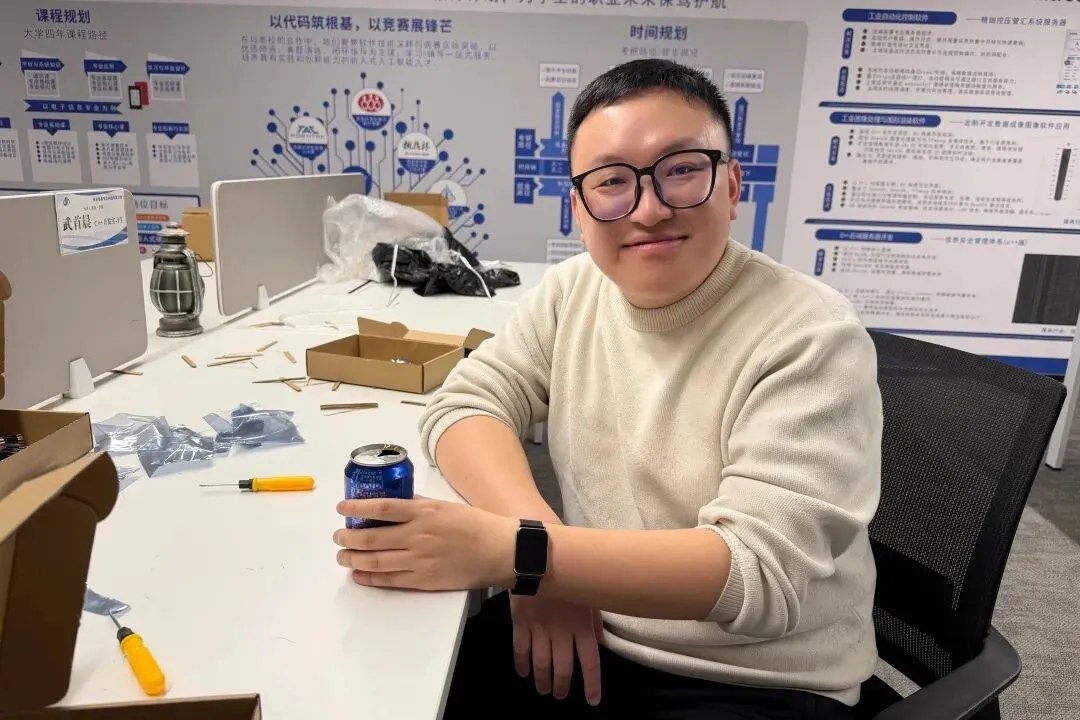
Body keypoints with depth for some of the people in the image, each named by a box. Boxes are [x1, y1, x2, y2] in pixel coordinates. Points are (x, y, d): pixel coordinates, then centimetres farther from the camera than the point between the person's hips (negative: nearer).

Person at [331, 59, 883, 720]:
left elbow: (762, 570, -25)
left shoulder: (811, 338, -18)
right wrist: (538, 541, -21)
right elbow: (467, 403, -4)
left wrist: (516, 553, -33)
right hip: (590, 634, 4)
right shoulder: (574, 289, -1)